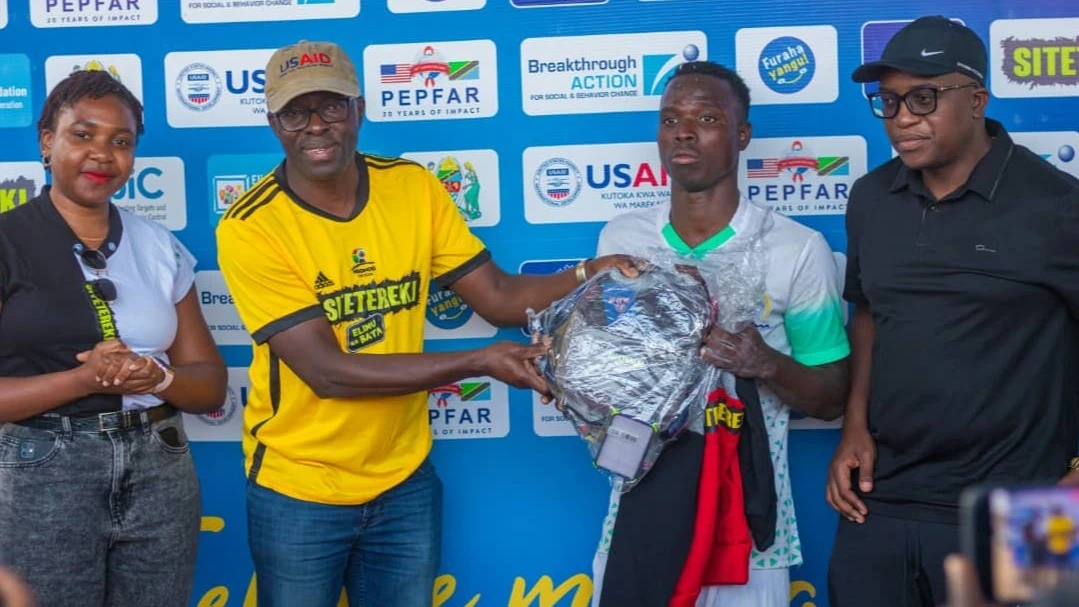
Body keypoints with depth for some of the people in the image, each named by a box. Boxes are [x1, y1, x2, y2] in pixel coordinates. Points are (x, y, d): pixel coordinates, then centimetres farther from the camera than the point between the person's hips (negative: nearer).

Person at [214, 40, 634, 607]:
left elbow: (499, 297, -1)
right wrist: (477, 363, -25)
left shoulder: (415, 188, -5)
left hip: (405, 480, 4)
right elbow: (327, 371, -22)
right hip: (298, 490, -3)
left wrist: (588, 275, -20)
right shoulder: (249, 227, -18)